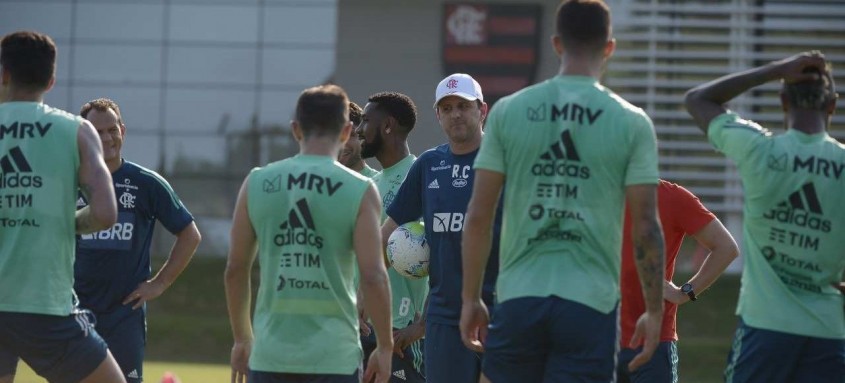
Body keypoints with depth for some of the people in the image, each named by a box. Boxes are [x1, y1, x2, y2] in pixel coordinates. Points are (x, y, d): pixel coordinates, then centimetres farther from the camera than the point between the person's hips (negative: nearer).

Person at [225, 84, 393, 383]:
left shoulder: (257, 184, 4)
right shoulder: (359, 191, -4)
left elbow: (235, 269, 9)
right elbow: (373, 277, -9)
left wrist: (242, 338, 20)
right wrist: (385, 347, 2)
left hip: (270, 356, 3)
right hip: (334, 357, -3)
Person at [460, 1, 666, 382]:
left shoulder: (508, 112, 3)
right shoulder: (631, 123, -1)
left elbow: (478, 216, 3)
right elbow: (645, 227, -3)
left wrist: (471, 299, 11)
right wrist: (654, 311, 5)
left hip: (518, 298, 2)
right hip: (590, 306, -2)